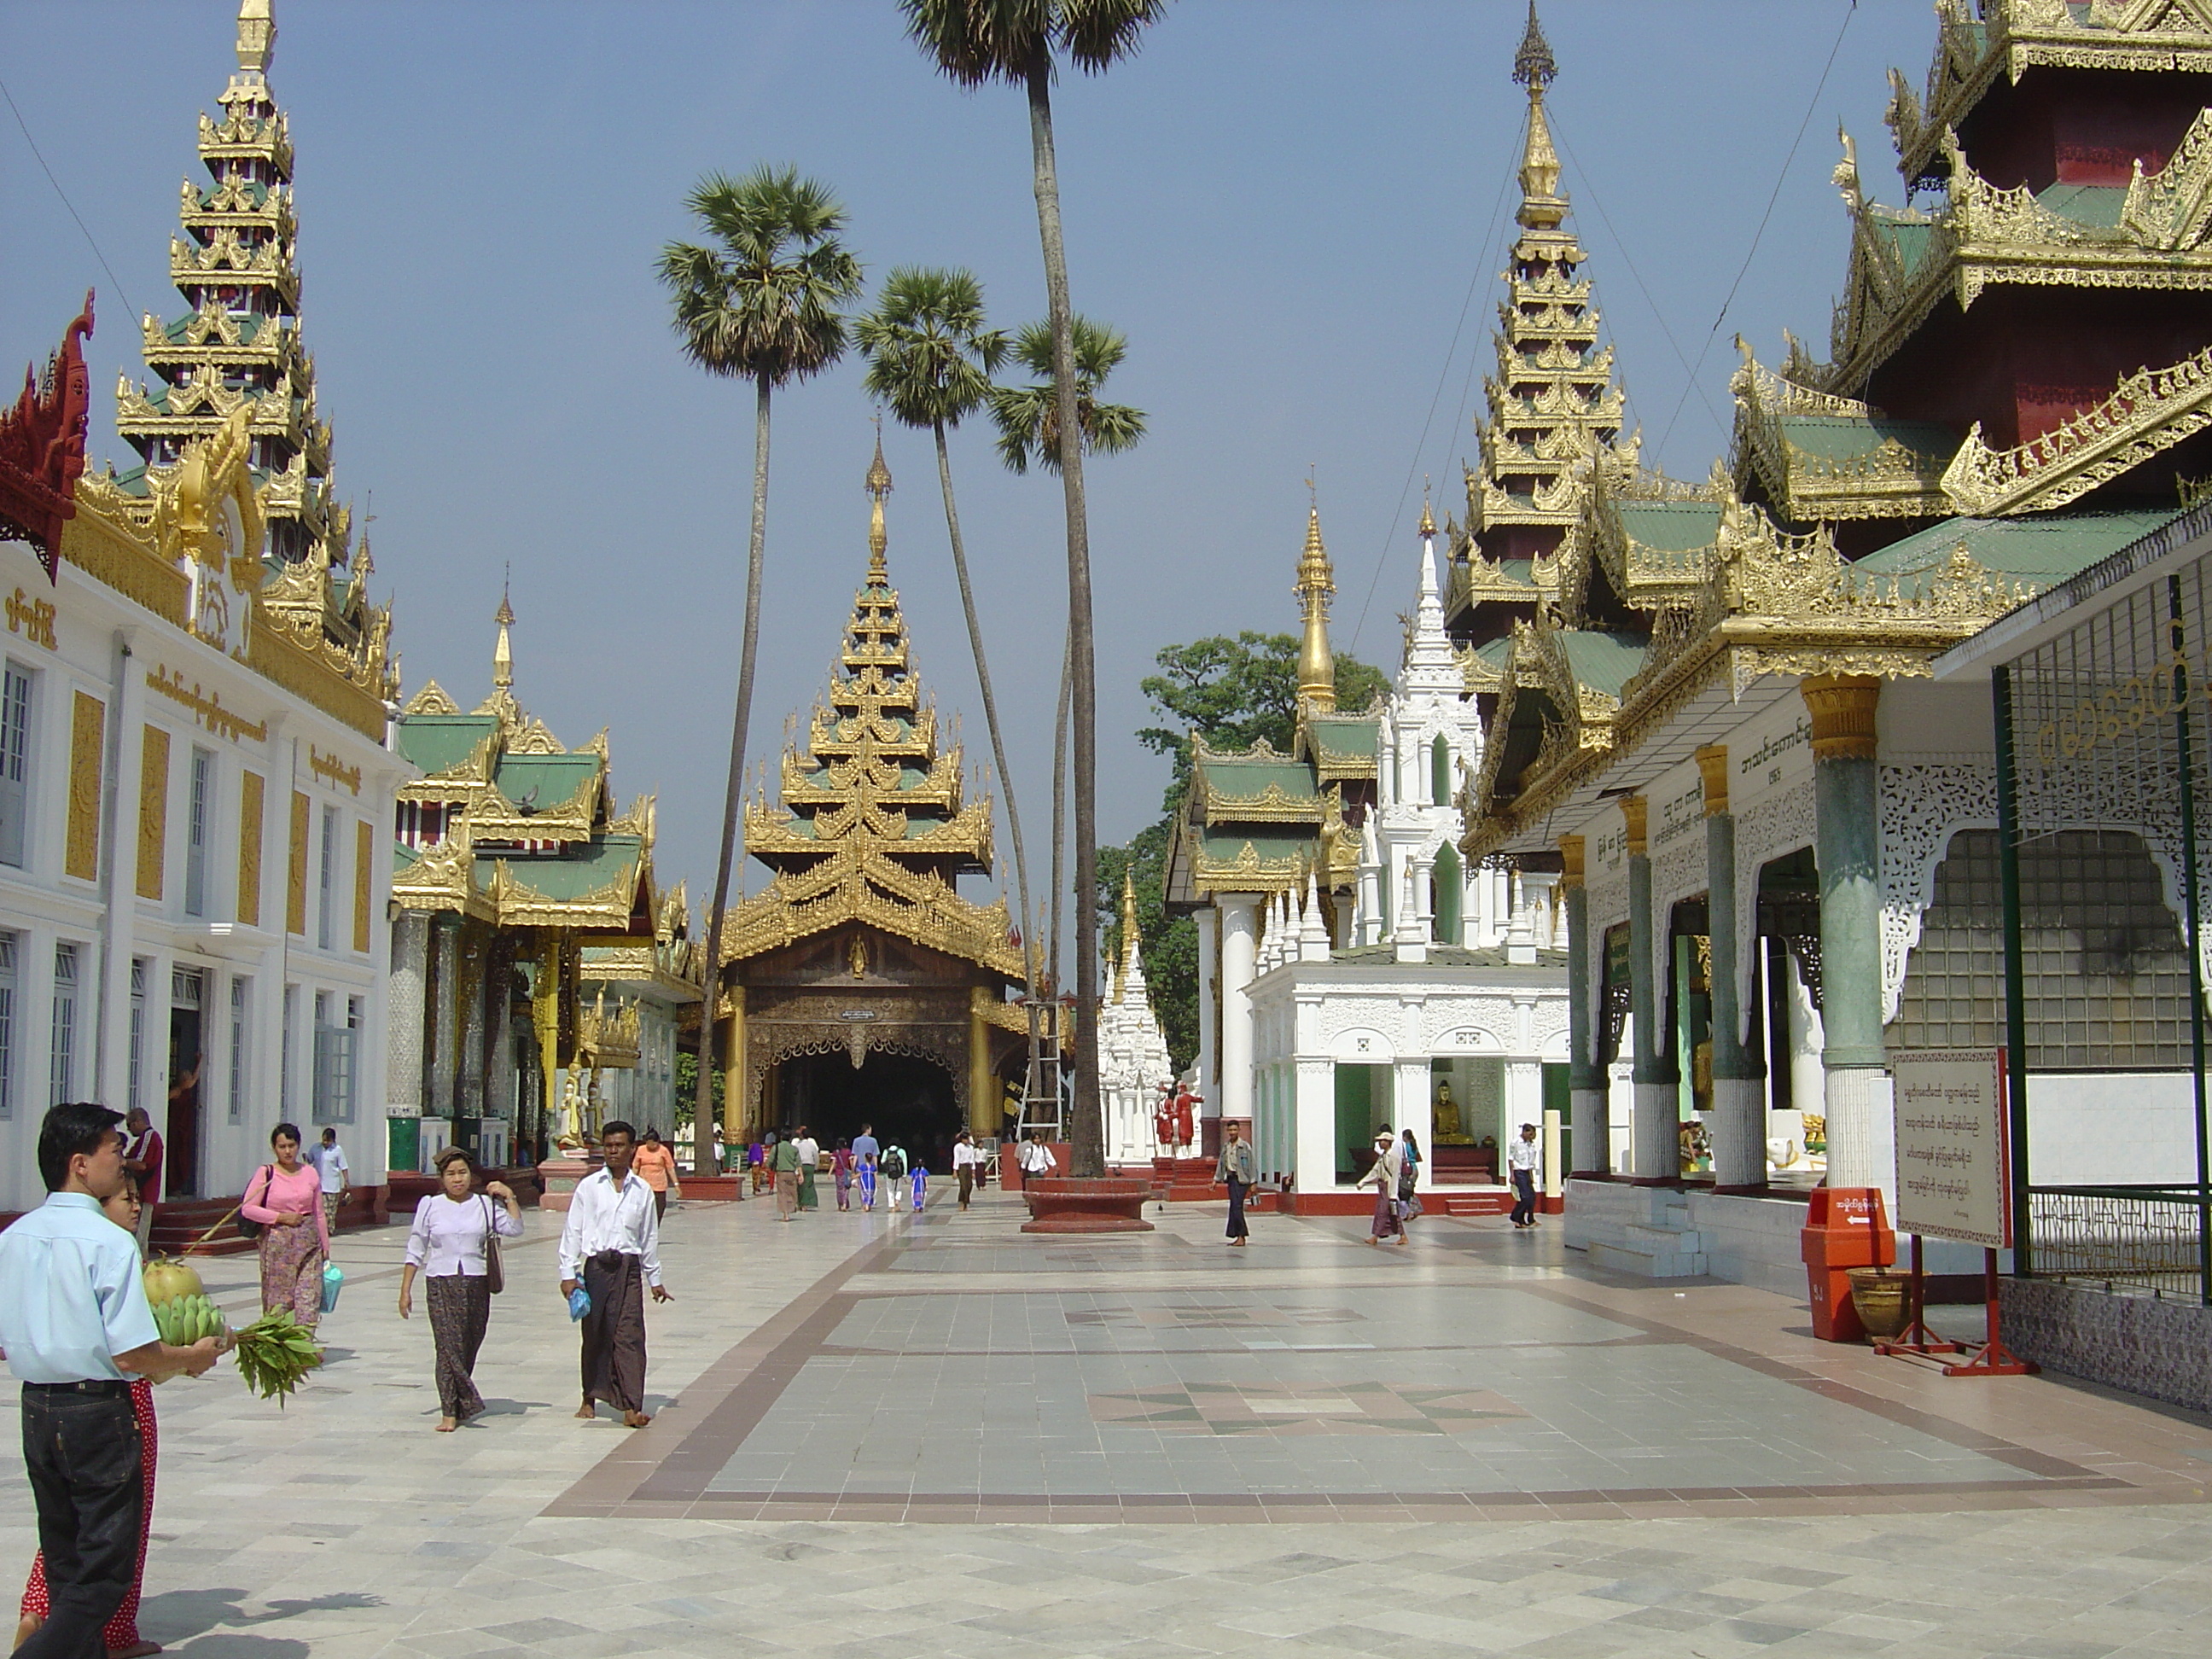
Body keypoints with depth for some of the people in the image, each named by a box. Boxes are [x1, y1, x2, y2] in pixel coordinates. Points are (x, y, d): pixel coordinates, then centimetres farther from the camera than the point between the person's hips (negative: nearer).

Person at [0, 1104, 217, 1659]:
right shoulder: (108, 1241, -17)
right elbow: (133, 1354, -19)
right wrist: (191, 1358, -1)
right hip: (97, 1414, -7)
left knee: (65, 1566, 18)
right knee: (104, 1575, 1)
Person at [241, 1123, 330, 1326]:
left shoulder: (310, 1174, 9)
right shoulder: (266, 1173, 0)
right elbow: (248, 1208, -5)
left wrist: (325, 1246, 14)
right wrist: (281, 1217, -10)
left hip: (309, 1242, 2)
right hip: (277, 1244, -2)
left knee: (309, 1297, -7)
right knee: (278, 1300, -1)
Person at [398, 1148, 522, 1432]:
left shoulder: (484, 1205, 8)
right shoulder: (430, 1206, 5)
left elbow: (515, 1229, -1)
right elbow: (415, 1252, 8)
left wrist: (509, 1198, -7)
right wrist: (405, 1290, 5)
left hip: (476, 1284, 2)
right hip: (441, 1284, -1)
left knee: (469, 1348, 5)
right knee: (448, 1347, -10)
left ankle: (459, 1407, 20)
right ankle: (450, 1412, -7)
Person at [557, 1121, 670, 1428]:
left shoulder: (642, 1191, 9)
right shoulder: (589, 1187, 5)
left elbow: (649, 1237, 15)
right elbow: (572, 1231, 4)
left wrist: (655, 1280, 18)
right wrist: (568, 1273, -3)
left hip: (629, 1268, 0)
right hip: (596, 1266, 0)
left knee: (630, 1335, -9)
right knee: (594, 1335, 9)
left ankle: (632, 1407, -12)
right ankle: (590, 1398, 26)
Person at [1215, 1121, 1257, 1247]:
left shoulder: (1245, 1146, -6)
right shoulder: (1226, 1146, 11)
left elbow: (1252, 1164, -6)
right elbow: (1221, 1163, 19)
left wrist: (1253, 1183, -8)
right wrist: (1216, 1179, 17)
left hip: (1241, 1179, -7)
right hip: (1231, 1178, 7)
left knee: (1236, 1206, -14)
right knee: (1234, 1207, 7)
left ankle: (1241, 1237, -12)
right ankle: (1240, 1236, 14)